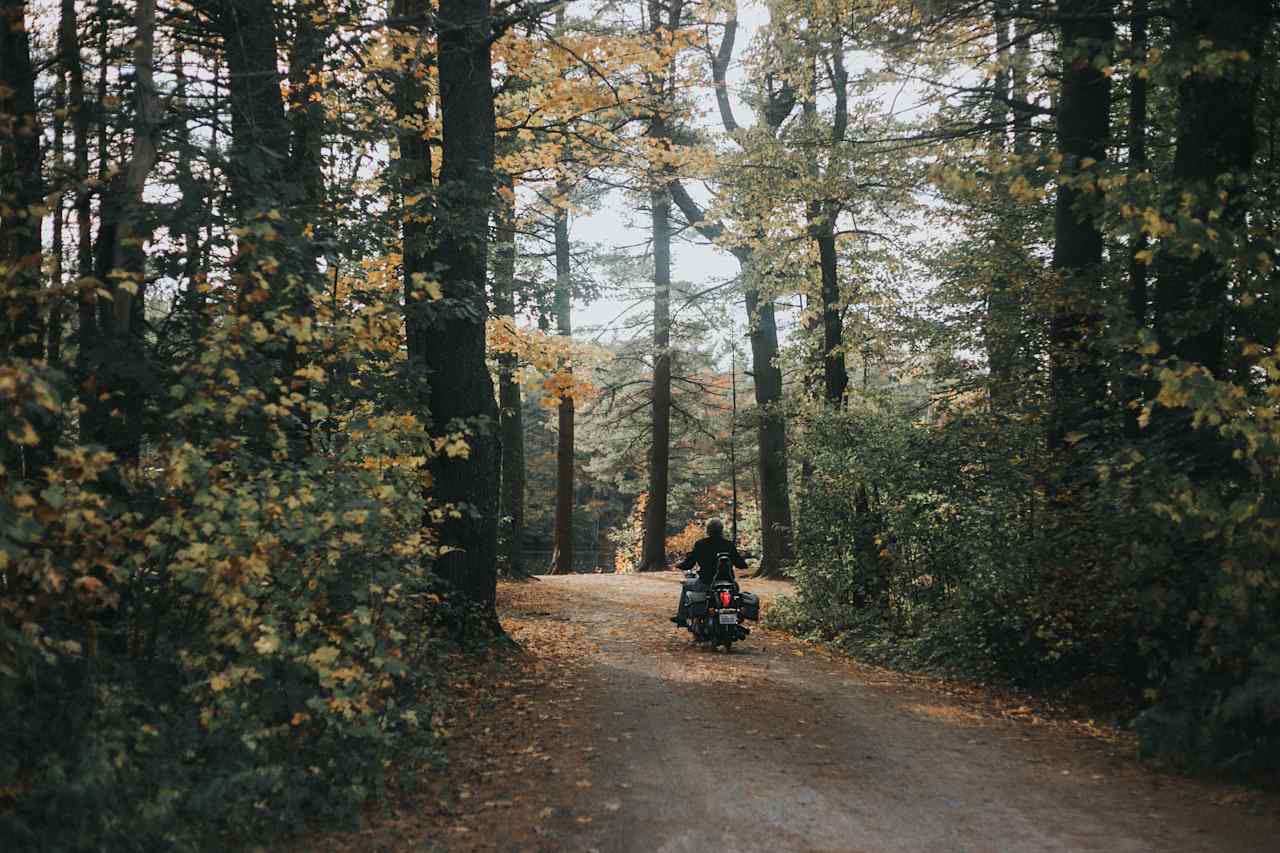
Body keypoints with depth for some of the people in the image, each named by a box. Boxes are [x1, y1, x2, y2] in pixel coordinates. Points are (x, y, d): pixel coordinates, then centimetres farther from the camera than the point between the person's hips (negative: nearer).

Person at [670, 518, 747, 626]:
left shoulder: (700, 544, -7)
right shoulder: (729, 545, -1)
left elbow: (688, 564, -4)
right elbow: (741, 564, 3)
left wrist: (680, 566, 19)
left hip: (706, 585, -2)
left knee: (685, 585, 28)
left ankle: (681, 617, 32)